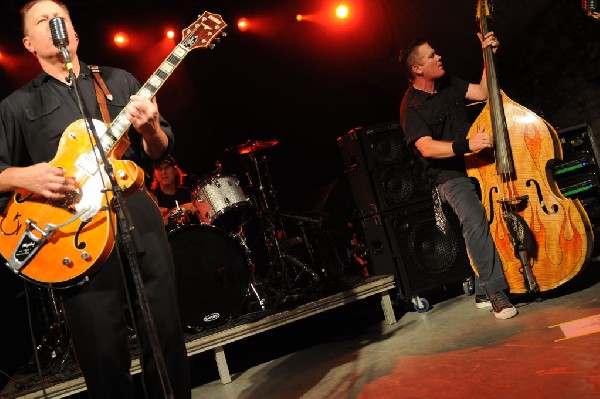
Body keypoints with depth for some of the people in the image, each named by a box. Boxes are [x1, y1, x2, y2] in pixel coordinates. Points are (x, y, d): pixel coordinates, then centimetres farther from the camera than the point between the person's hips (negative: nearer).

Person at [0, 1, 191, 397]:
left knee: (167, 340, 4)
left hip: (140, 216, 1)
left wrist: (150, 130, -9)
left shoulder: (120, 80, 16)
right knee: (104, 357, 0)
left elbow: (159, 152, 13)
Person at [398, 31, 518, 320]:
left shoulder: (447, 84, 14)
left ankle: (483, 292, -1)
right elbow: (427, 148, -20)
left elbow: (483, 93, 15)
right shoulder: (412, 107, -8)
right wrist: (466, 145, -31)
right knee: (474, 218, -30)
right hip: (449, 176, -7)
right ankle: (495, 291, -18)